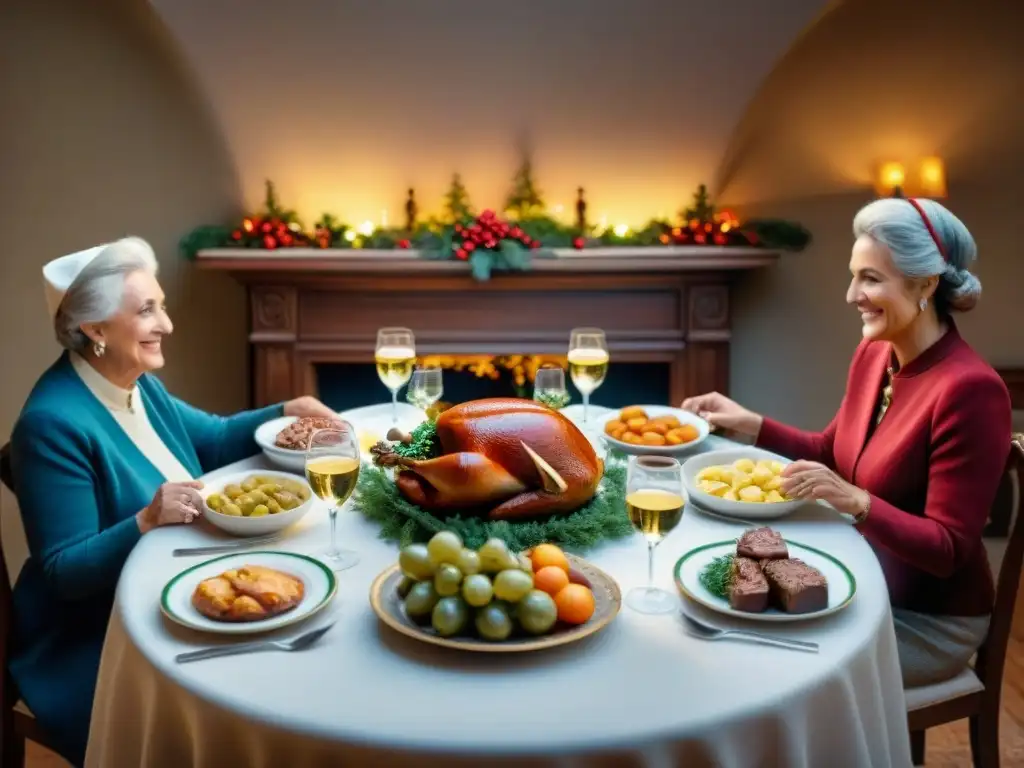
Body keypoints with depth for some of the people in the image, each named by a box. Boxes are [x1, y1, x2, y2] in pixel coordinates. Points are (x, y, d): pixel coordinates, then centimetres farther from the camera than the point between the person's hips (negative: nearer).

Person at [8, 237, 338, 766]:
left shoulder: (136, 384, 3)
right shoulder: (54, 422, -23)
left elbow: (214, 440, 17)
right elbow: (63, 573, -22)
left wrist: (284, 412, 2)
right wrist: (146, 522, -35)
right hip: (92, 642, -8)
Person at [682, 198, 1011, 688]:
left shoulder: (970, 389, -25)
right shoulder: (873, 354, -2)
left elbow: (948, 551, -24)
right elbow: (831, 453, 11)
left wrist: (855, 502, -38)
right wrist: (748, 423, -2)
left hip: (931, 620, -7)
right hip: (865, 582, 7)